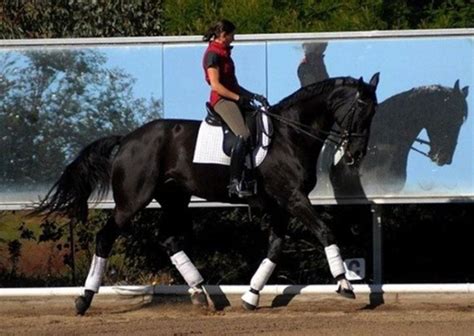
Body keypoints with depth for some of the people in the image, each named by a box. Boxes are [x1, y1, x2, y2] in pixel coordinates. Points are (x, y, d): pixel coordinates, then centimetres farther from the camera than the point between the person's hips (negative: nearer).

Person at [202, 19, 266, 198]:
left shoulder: (224, 53, 21)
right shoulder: (213, 54, -8)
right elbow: (216, 85, -17)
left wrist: (252, 95, 13)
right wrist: (238, 97, -17)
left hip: (232, 98, 10)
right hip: (221, 100, -10)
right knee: (243, 135, -27)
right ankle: (235, 183, -30)